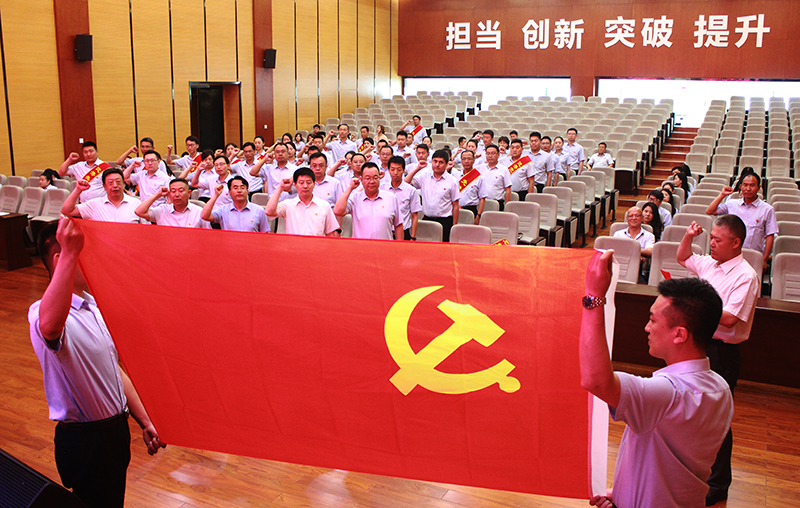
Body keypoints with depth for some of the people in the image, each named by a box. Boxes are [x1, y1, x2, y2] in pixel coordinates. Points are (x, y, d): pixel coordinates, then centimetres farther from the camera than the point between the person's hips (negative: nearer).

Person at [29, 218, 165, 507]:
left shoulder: (94, 305, 7)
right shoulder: (42, 312, -23)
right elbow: (49, 326, -51)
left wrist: (144, 422, 12)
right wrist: (69, 253, -58)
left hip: (116, 428, 8)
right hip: (85, 440, -8)